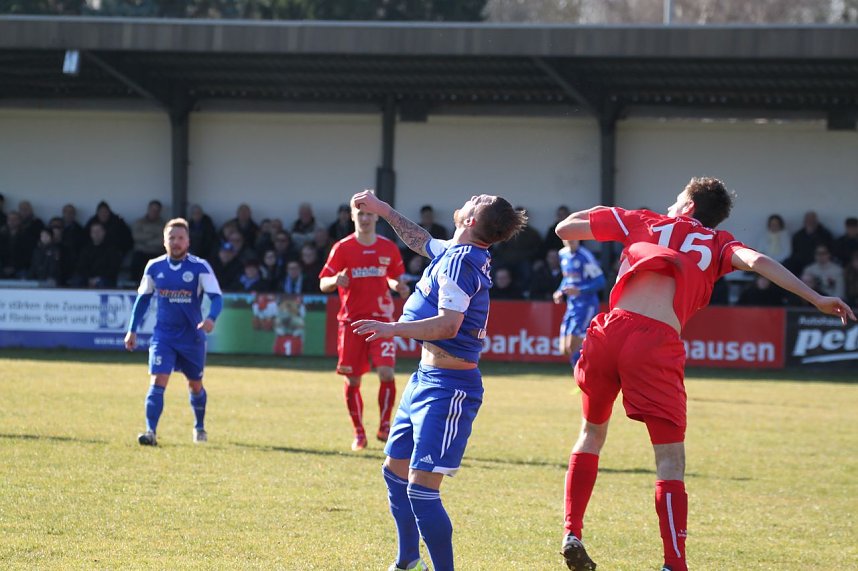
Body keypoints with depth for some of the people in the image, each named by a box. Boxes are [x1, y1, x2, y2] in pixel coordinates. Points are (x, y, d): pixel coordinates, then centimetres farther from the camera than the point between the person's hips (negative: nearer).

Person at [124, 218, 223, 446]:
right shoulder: (154, 267, -1)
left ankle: (200, 428, 39)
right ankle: (151, 432, -23)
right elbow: (143, 298, 12)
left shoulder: (200, 267, -10)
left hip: (192, 337, -1)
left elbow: (216, 297, -17)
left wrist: (210, 318, -37)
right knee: (158, 381, -17)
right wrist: (132, 330, 10)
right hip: (163, 336, 1)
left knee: (195, 385, 15)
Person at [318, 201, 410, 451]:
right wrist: (336, 280, -21)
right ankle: (359, 434, 14)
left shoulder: (389, 248, 6)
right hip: (351, 319, 0)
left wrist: (399, 286, -4)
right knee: (352, 380, 1)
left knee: (386, 372, -17)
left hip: (380, 319, 0)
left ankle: (384, 426, -2)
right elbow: (323, 283, 1)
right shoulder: (342, 248, 0)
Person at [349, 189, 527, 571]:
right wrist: (383, 211, 40)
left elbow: (448, 324, -28)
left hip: (448, 386, -11)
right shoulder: (452, 253, 11)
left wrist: (394, 329, -38)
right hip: (427, 378, 11)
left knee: (421, 488, -16)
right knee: (395, 470, 20)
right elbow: (421, 241, 35)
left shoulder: (461, 260, -17)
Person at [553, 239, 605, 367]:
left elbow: (600, 282, -17)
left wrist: (579, 291, -26)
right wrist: (560, 292, 7)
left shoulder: (585, 256, -15)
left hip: (586, 305, -8)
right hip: (571, 307, 8)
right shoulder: (563, 254, 9)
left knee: (572, 347, -15)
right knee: (565, 350, 6)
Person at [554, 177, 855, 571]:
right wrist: (816, 299, -4)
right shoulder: (718, 244, 20)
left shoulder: (641, 223, 23)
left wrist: (600, 214, 47)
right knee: (670, 461, 2)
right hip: (657, 346, -2)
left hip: (611, 332, 2)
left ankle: (571, 534, 22)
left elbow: (565, 229, 26)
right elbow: (757, 262, -1)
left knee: (592, 432, 26)